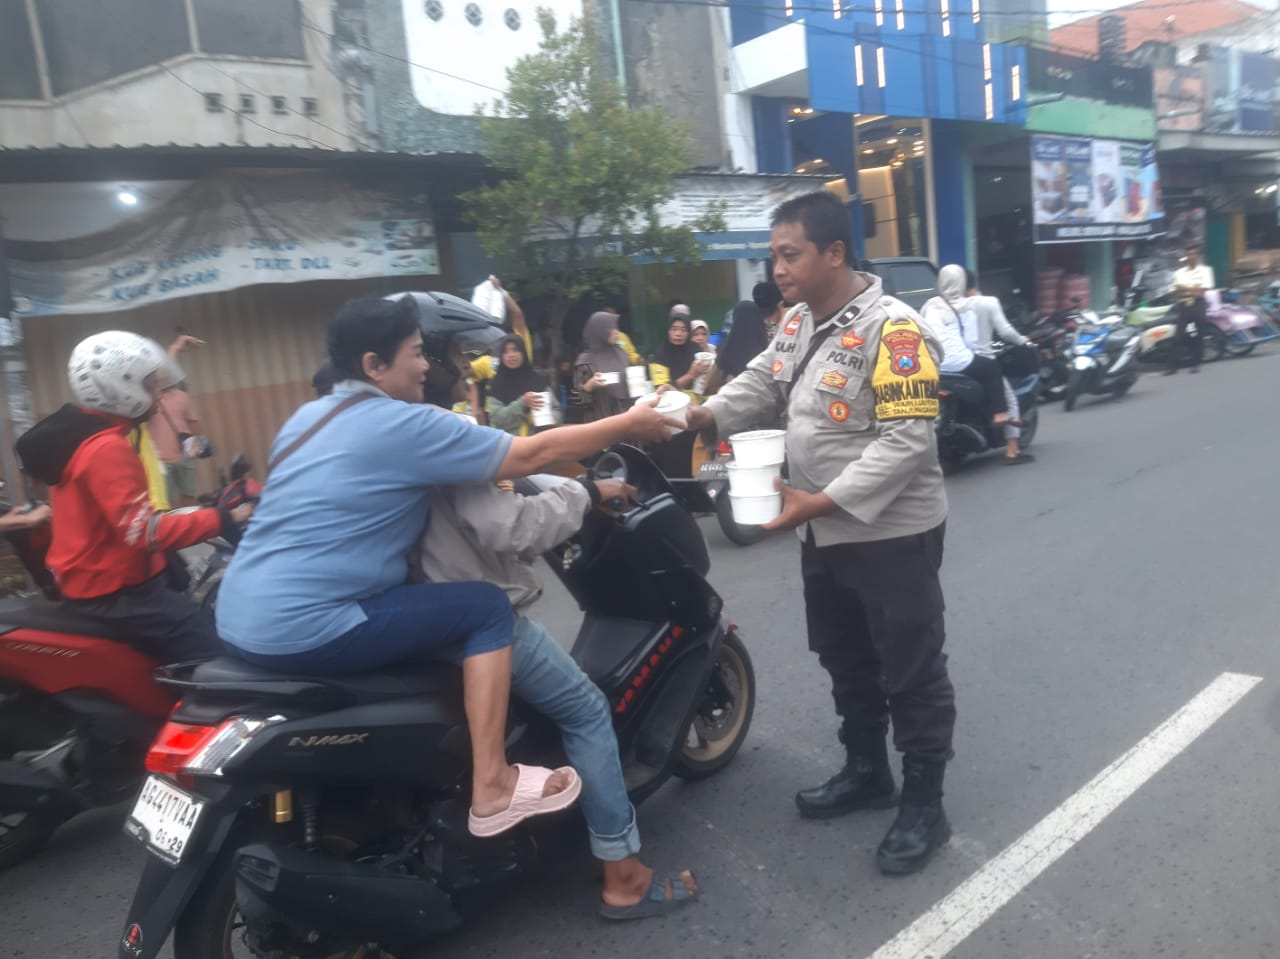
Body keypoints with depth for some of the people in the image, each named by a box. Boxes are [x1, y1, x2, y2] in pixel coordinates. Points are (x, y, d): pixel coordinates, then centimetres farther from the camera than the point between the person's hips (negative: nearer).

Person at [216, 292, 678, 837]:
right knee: (485, 608, -4)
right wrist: (629, 423, 1)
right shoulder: (401, 425, -13)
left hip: (240, 620, 10)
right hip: (299, 629, -10)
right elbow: (533, 454, -10)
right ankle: (492, 788, 0)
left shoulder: (309, 416, 14)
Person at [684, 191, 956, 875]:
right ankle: (866, 772, 39)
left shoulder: (891, 329, -20)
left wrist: (823, 500, -28)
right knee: (844, 661, 20)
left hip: (891, 533, -8)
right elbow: (759, 384, 11)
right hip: (825, 533, 9)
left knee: (911, 671, 6)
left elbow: (907, 440, -25)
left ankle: (923, 805, 21)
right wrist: (705, 414, -10)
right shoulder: (799, 324, 8)